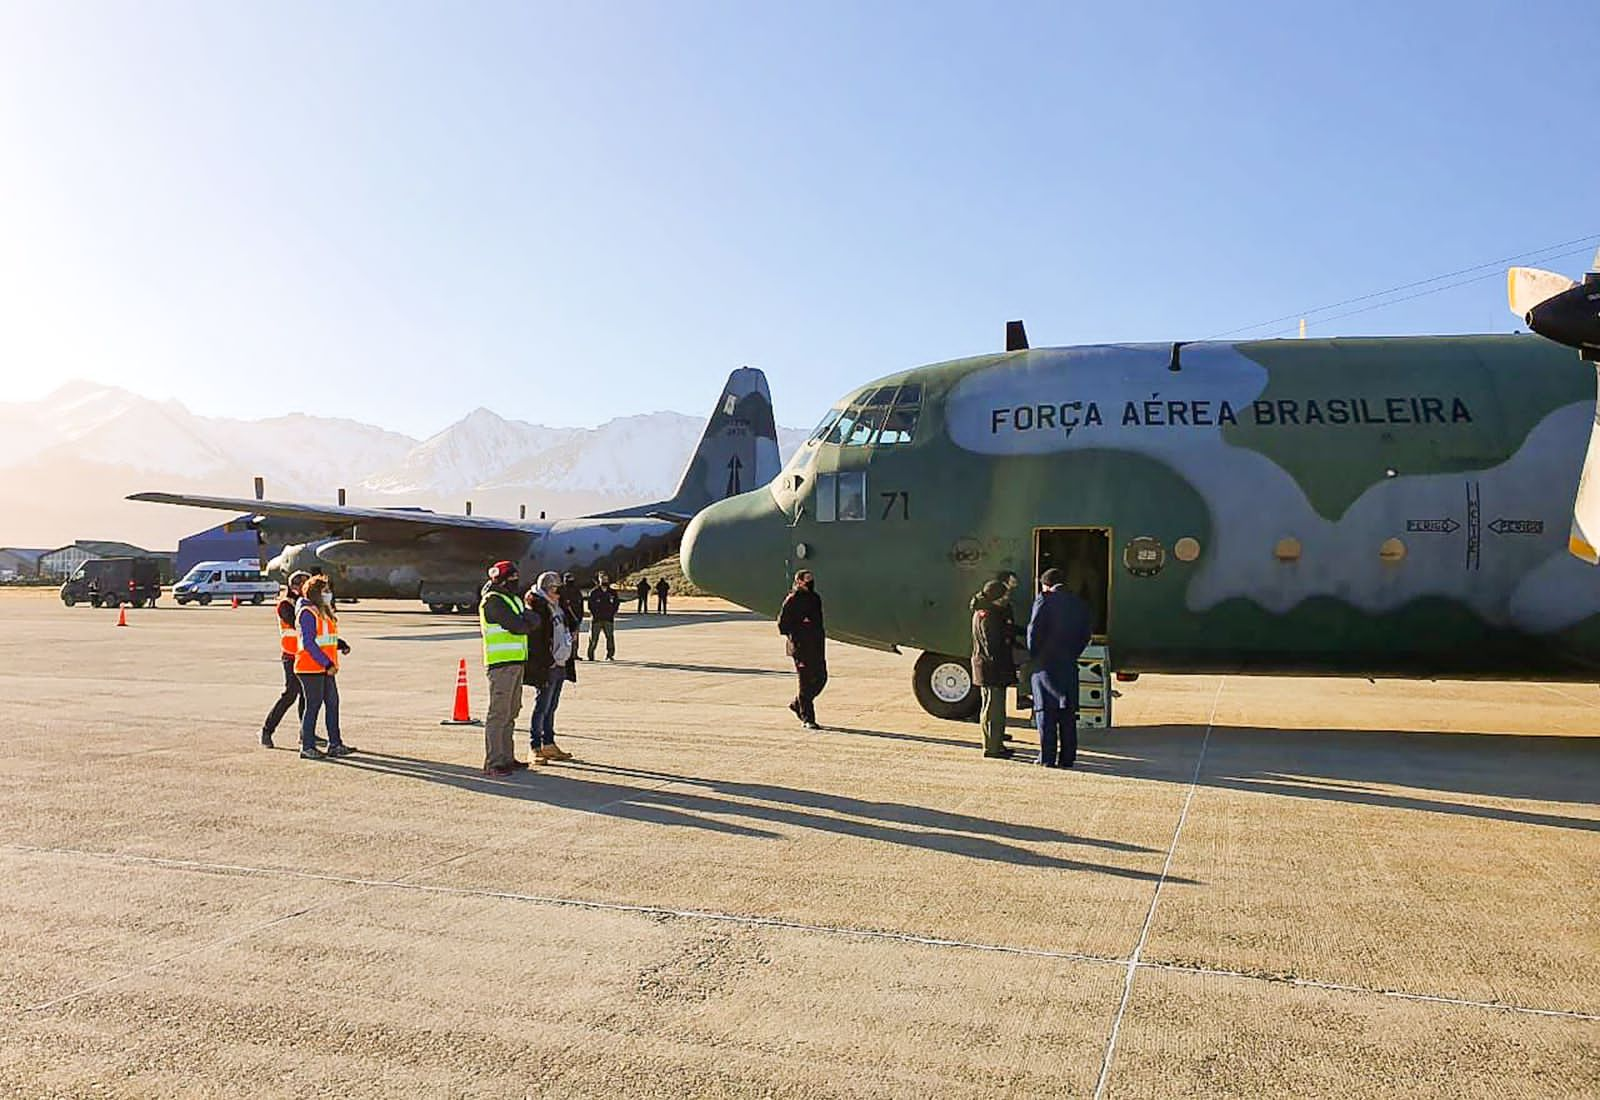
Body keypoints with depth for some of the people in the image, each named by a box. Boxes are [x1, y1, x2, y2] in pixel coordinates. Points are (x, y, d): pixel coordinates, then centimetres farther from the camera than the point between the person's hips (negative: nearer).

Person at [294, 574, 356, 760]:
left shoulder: (324, 611, 16)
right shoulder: (307, 613, -14)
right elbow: (308, 643, -20)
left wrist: (341, 644, 3)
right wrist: (327, 663, -22)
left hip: (325, 668, 10)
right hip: (311, 667, -10)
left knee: (333, 703, 10)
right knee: (313, 705, -3)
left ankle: (335, 744, 17)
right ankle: (307, 747, 6)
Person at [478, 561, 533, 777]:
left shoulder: (514, 599, 20)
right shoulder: (493, 601, -11)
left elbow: (530, 623, 16)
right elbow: (517, 626, -18)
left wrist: (525, 620, -4)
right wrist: (529, 619, -1)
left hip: (516, 662, 10)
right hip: (501, 664, -10)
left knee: (511, 712, 15)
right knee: (498, 713, -8)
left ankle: (507, 758, 23)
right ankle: (492, 763, -4)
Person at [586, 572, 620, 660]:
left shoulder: (613, 592, 8)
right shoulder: (593, 592, 0)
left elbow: (616, 603, 14)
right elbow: (590, 604, 0)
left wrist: (613, 614, 4)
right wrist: (593, 615, -6)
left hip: (608, 619, 2)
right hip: (596, 619, -2)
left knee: (610, 637, -2)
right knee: (593, 638, -1)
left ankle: (610, 655, 7)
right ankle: (591, 655, 8)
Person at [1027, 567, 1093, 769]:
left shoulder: (1044, 600, -7)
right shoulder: (1080, 605, 10)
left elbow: (1034, 631, -11)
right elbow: (1085, 636, 9)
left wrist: (1033, 656, 1)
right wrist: (1071, 656, 14)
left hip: (1045, 664, -4)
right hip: (1069, 666, 5)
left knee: (1046, 713, 0)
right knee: (1068, 715, 9)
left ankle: (1047, 758, -1)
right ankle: (1067, 757, 11)